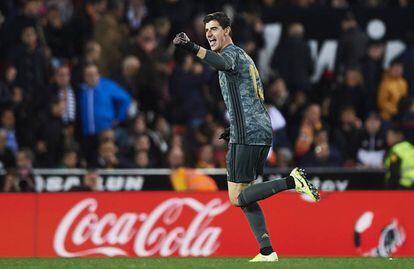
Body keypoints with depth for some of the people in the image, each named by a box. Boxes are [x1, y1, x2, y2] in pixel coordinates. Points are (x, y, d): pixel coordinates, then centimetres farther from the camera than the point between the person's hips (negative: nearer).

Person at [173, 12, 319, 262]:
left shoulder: (233, 52, -6)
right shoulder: (244, 58, 24)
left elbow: (224, 63, -34)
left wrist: (193, 48, -51)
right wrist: (235, 129, 26)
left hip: (246, 135, -10)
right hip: (263, 132, 10)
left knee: (237, 198, -8)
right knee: (245, 196, 12)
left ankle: (292, 181, -16)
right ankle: (267, 252, 6)